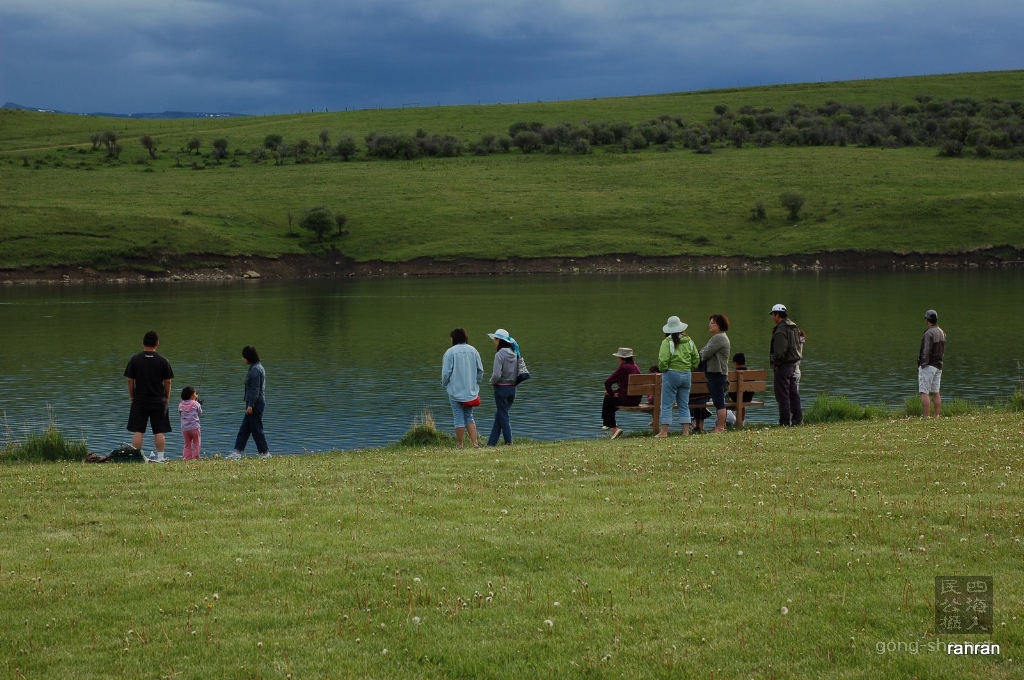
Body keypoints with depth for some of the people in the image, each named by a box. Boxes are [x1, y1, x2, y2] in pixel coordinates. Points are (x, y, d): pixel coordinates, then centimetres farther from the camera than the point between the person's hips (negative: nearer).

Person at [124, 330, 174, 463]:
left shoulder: (135, 359, -3)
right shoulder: (163, 360, -2)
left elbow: (130, 380, -1)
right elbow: (167, 382, 1)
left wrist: (131, 396, 11)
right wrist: (167, 397, 14)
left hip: (139, 401, 0)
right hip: (159, 401, 0)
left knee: (137, 431, 2)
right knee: (159, 431, 4)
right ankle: (159, 456, 2)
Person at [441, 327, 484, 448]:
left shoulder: (450, 352, -9)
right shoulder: (473, 351, 4)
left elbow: (446, 372, -10)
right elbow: (480, 370, 7)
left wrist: (444, 384, 8)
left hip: (455, 391, -4)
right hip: (471, 391, 4)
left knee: (459, 418, 2)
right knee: (469, 417, 12)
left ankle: (460, 445, 4)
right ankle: (474, 443, 1)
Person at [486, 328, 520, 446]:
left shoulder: (499, 354, -17)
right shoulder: (514, 354, 6)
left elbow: (496, 375, -22)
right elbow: (518, 373, 10)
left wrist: (492, 381, -3)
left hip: (501, 388, -7)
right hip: (512, 388, 7)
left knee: (503, 416, 4)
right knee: (498, 415, 15)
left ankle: (509, 442, 5)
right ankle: (491, 442, 18)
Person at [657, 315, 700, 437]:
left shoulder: (667, 342, -12)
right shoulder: (689, 341, 6)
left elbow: (663, 360, -17)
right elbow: (696, 358, 10)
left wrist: (663, 369, 1)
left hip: (671, 374, -5)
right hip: (686, 375, 5)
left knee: (666, 404, 0)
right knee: (684, 404, 11)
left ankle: (664, 431, -2)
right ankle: (686, 431, 10)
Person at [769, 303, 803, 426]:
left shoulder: (781, 330, -17)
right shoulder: (794, 327, 13)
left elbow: (780, 351, -22)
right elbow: (798, 346, 17)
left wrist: (775, 363, -9)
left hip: (783, 365, -9)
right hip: (793, 364, 9)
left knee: (783, 395, -4)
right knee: (794, 393, 13)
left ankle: (785, 420, -4)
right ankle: (798, 419, 14)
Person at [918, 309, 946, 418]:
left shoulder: (929, 333, -16)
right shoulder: (941, 333, 11)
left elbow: (926, 351, -22)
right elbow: (943, 351, 15)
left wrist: (923, 365, -15)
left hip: (928, 366, -9)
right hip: (938, 366, 9)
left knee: (924, 393, -8)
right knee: (935, 393, 12)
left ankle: (926, 418, -13)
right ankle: (937, 417, 12)